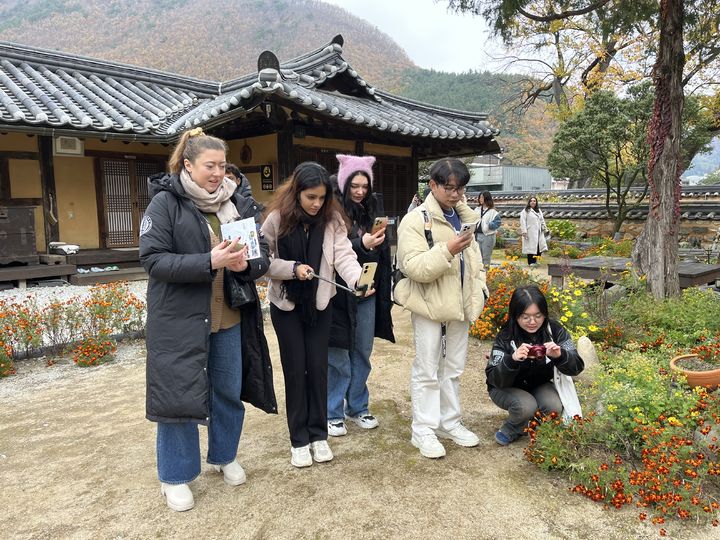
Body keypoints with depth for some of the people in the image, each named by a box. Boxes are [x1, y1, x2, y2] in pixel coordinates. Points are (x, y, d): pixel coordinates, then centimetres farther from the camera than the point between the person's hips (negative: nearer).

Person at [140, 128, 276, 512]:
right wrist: (209, 262, -26)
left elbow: (263, 256, 6)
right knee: (178, 394, 6)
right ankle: (175, 476, 27)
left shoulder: (239, 205, 5)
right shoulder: (164, 203, -8)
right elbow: (153, 259, -16)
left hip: (230, 318, 5)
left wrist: (246, 264, -17)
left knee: (229, 390, 16)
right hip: (179, 319, -4)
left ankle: (224, 456, 40)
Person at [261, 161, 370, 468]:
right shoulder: (277, 219, -12)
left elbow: (344, 254, -17)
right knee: (295, 370, 5)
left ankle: (318, 434, 24)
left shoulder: (332, 219, -7)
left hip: (319, 304, 2)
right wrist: (293, 268, -25)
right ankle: (299, 440, 20)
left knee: (318, 368, 7)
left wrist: (359, 279, -36)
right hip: (286, 305, -1)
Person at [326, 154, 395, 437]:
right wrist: (361, 244, -30)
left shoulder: (374, 207, 8)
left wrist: (384, 290, 9)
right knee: (338, 355, 5)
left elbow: (383, 250, 13)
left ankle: (357, 407, 31)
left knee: (362, 353, 15)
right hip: (339, 291, -5)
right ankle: (333, 413, 20)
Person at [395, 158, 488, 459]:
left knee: (453, 368, 17)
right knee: (427, 370, 3)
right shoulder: (416, 220, -11)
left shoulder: (465, 218, 11)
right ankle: (423, 431, 16)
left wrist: (479, 291, 12)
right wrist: (447, 250, -31)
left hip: (459, 306, 7)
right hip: (430, 307, -6)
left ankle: (450, 423, 32)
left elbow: (474, 258, 22)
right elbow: (414, 266, -22)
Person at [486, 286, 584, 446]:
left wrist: (560, 356, -37)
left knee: (554, 407, -25)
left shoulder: (554, 330, -14)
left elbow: (577, 367, -14)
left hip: (540, 386, 3)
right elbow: (494, 379, -25)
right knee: (526, 406, -31)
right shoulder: (505, 337, -22)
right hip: (507, 388, -3)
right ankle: (510, 430, 1)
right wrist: (512, 360, -45)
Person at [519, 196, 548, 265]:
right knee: (531, 247, -6)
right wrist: (524, 231, -16)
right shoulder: (525, 211, -1)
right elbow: (522, 221, -8)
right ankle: (531, 262, 1)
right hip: (530, 233, -6)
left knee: (540, 246, -1)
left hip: (538, 232, 6)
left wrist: (545, 229, 19)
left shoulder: (539, 211, 22)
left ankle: (535, 261, 9)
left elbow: (542, 220, 25)